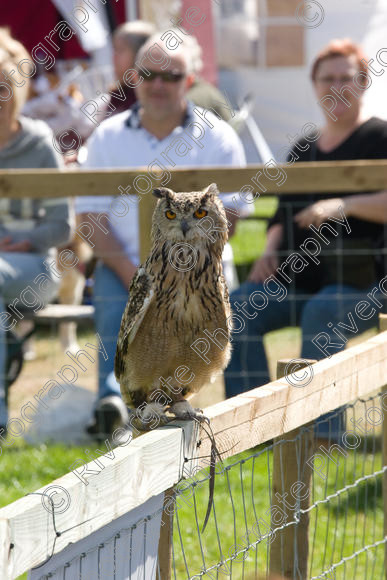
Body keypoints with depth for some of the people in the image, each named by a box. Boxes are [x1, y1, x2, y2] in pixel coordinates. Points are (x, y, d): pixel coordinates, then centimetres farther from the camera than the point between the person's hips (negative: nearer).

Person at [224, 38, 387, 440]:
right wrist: (270, 252, 5)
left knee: (322, 313, -36)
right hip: (298, 276, 6)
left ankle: (325, 430, -37)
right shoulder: (304, 149, 21)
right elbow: (284, 216, 25)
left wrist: (344, 205, -24)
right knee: (239, 308, -18)